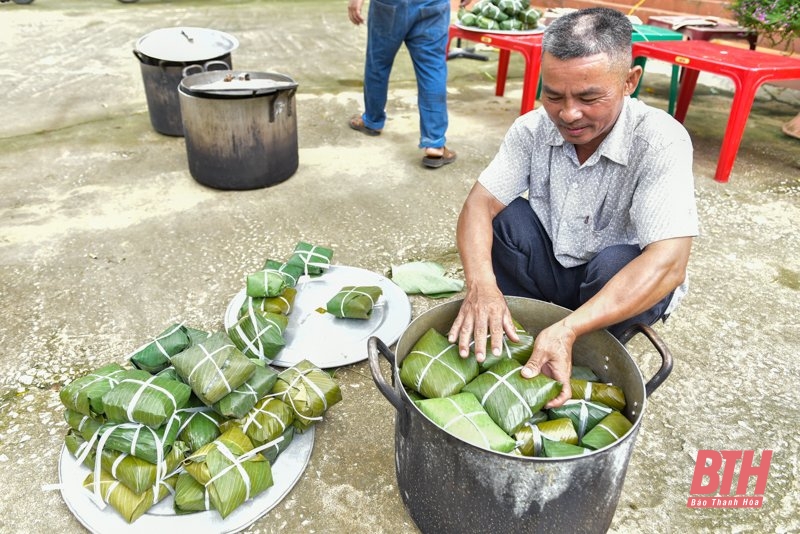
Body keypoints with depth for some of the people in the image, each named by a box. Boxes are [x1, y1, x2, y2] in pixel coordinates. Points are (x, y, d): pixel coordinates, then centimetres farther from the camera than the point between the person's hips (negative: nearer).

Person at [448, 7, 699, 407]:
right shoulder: (533, 128, -13)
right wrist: (481, 284, -40)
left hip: (622, 288, -2)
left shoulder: (661, 141, -25)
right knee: (502, 214, -21)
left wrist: (567, 331, -47)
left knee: (617, 262, -34)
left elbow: (668, 264, -34)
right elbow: (480, 204, -19)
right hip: (547, 271, 3)